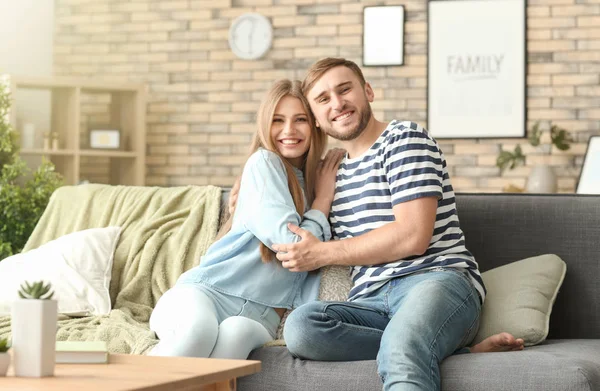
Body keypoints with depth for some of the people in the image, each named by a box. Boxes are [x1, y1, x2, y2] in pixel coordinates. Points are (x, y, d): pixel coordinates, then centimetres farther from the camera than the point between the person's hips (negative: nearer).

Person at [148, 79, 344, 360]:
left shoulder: (325, 178, 16)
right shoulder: (264, 163, 1)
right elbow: (292, 245, -8)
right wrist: (323, 199, 6)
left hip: (260, 314, 3)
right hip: (207, 292, -3)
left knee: (236, 332, -37)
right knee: (197, 330, -41)